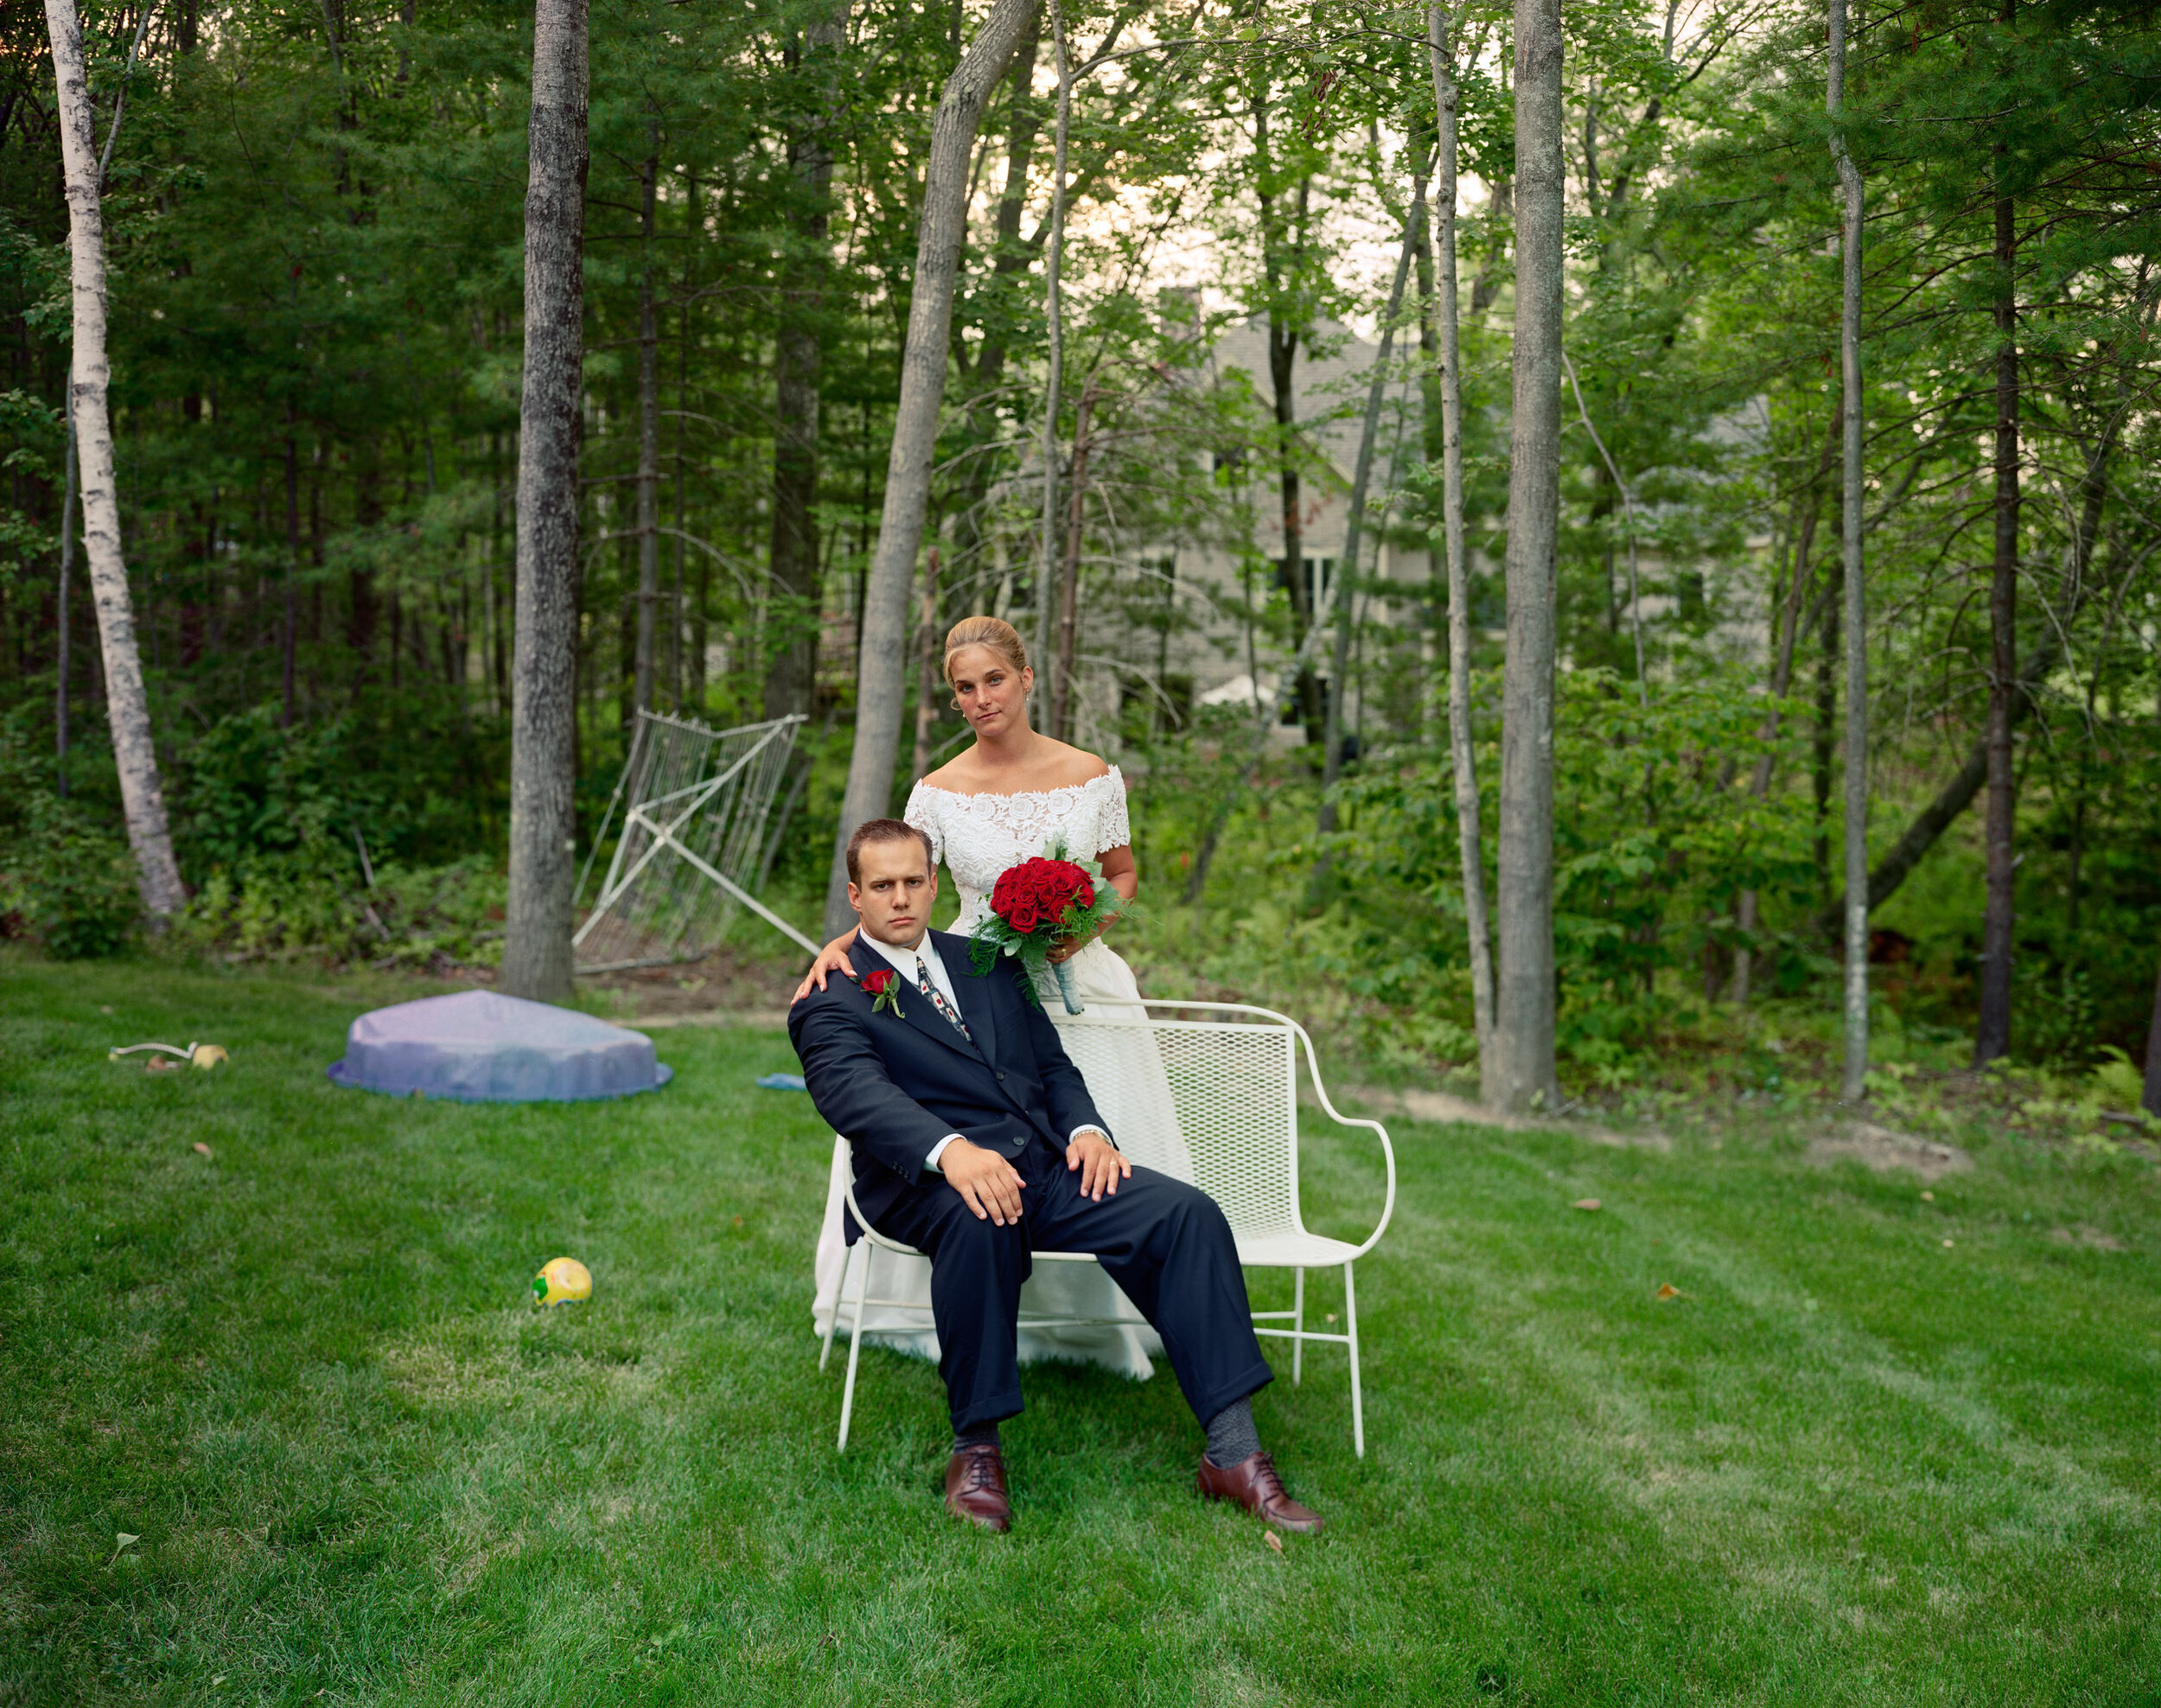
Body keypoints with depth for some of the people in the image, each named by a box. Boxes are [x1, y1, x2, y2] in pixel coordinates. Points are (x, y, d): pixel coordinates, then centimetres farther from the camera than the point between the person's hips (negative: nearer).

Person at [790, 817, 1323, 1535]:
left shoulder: (986, 964, 24)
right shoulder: (830, 1004, 5)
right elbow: (858, 1095, -15)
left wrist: (1087, 1129, -2)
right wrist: (950, 1149, -35)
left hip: (1046, 1162, 5)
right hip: (931, 1182, -5)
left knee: (1188, 1212, -19)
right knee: (981, 1219, -41)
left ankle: (1233, 1454, -18)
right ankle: (975, 1448, -24)